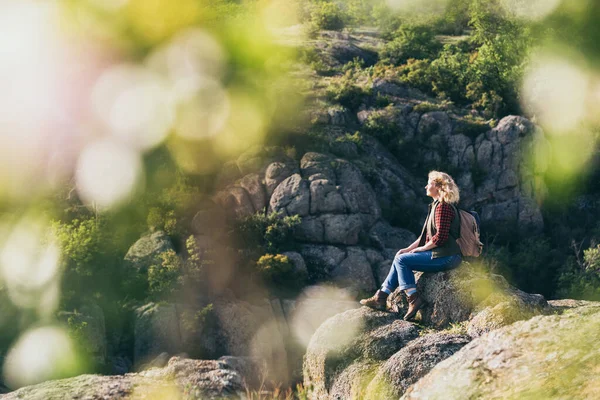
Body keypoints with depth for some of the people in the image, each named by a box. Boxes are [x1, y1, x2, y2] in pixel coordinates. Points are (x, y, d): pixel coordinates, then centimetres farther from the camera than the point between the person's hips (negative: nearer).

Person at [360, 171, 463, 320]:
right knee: (400, 260, 9)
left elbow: (440, 237, -22)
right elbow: (426, 235, 21)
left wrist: (420, 249, -9)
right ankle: (381, 297, 6)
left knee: (402, 260, -12)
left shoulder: (443, 207, -14)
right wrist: (408, 249, 11)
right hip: (441, 254, 10)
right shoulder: (436, 206, 19)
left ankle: (414, 299, -13)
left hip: (446, 257, -10)